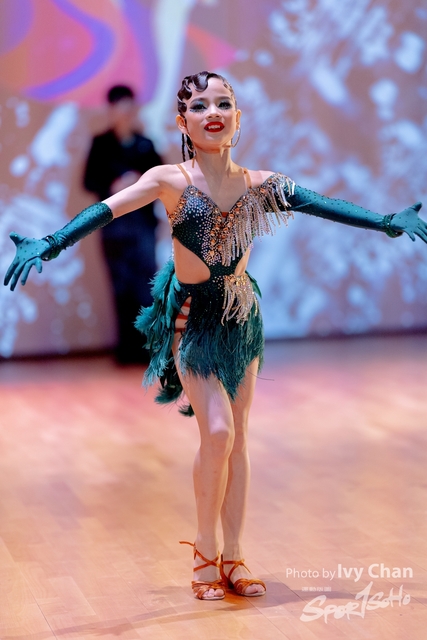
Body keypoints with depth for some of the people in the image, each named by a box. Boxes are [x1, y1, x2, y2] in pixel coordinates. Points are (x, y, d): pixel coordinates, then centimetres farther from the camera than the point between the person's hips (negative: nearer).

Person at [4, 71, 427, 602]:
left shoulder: (257, 184, 1)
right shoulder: (171, 181, -11)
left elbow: (323, 206, 4)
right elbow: (106, 211, -22)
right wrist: (49, 244, -35)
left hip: (242, 316, 4)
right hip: (192, 318, -4)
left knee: (237, 437, 6)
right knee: (217, 431, -15)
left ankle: (233, 556, 16)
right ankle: (205, 550, 5)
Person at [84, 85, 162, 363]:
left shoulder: (145, 145, 8)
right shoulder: (101, 144, 6)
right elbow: (89, 181, 2)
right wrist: (113, 187, -15)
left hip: (143, 222, 0)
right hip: (113, 224, 0)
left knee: (146, 285, -7)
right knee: (122, 287, 3)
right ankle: (128, 348, 8)